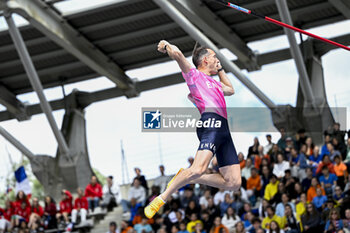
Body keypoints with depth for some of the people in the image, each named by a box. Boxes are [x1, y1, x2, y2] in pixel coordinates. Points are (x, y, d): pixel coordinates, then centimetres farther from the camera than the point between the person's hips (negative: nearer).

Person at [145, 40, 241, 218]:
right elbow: (177, 54, -5)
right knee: (199, 168, -29)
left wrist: (220, 69, 47)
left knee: (233, 183, -3)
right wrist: (166, 45, 13)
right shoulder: (194, 75, 11)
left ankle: (186, 178, 5)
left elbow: (230, 89, 55)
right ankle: (162, 198, -17)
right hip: (211, 121, -8)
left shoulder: (214, 83, 35)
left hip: (224, 130, 8)